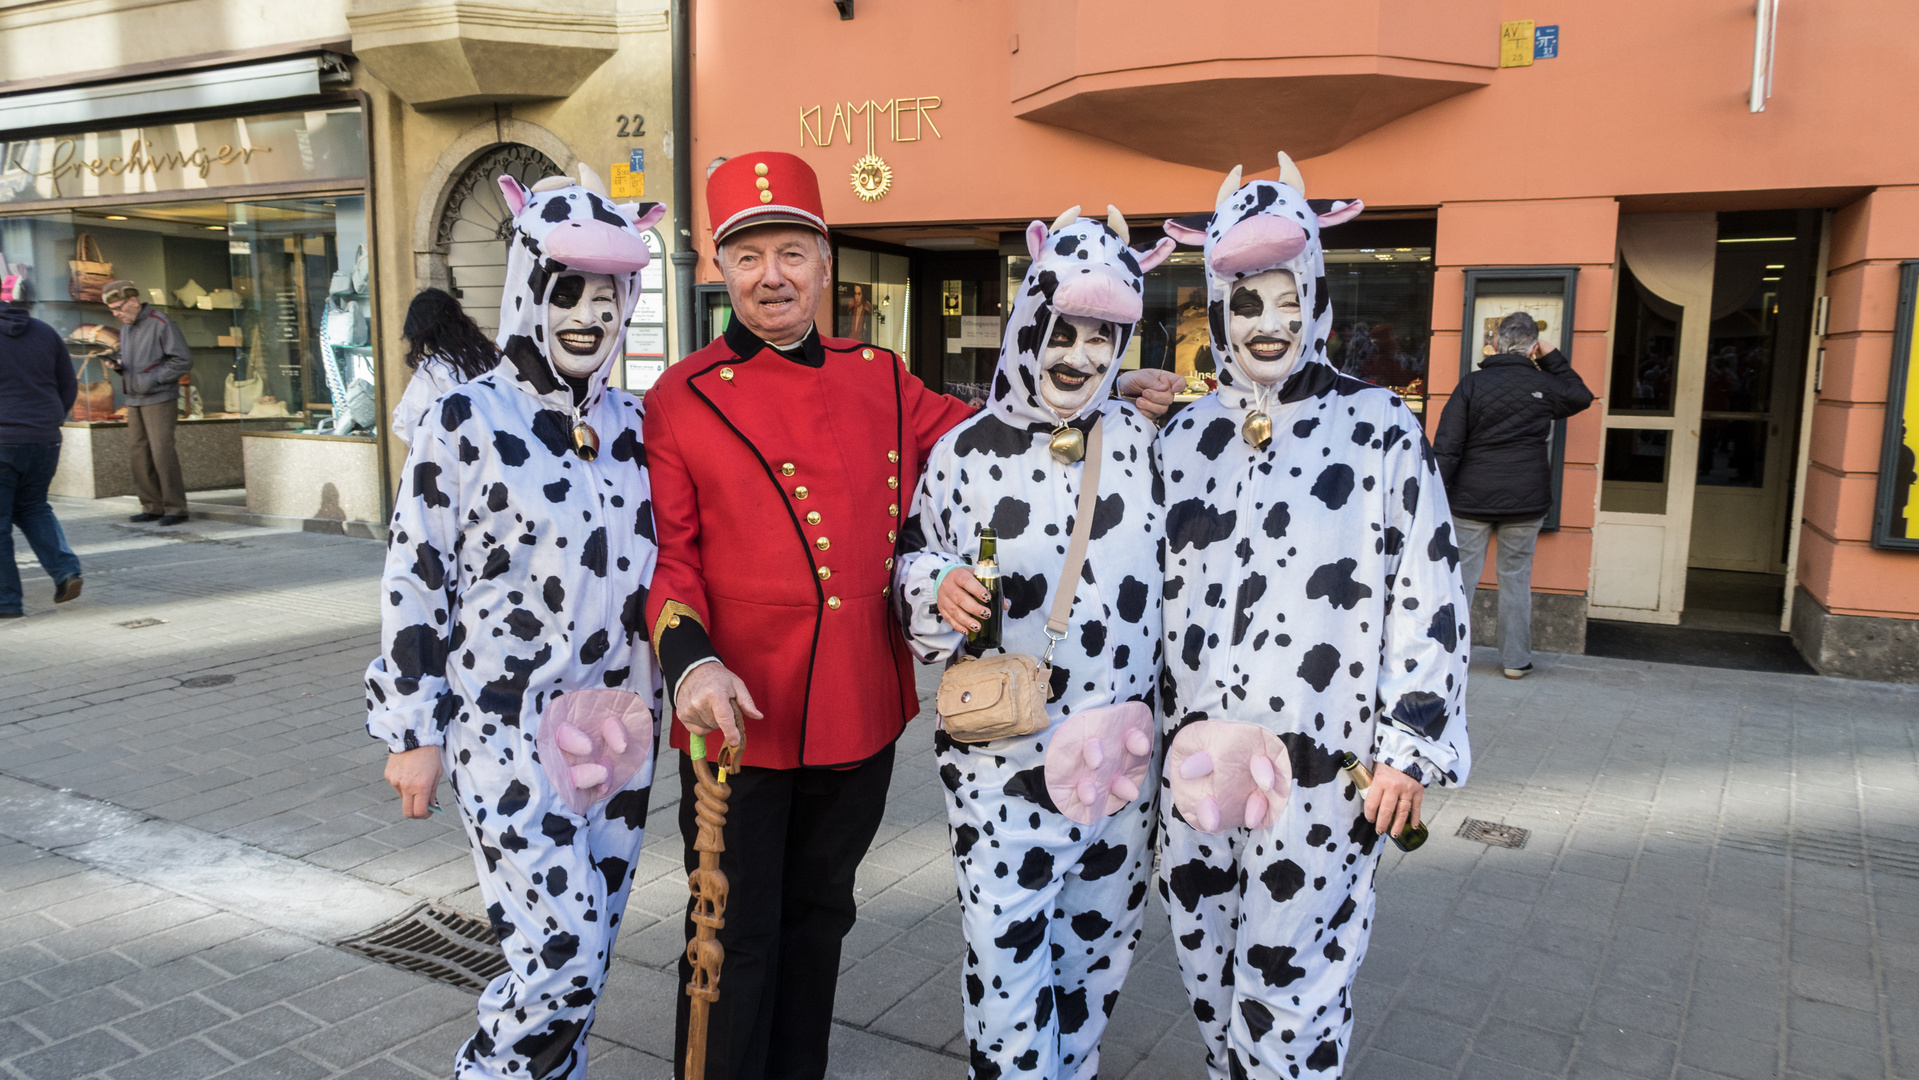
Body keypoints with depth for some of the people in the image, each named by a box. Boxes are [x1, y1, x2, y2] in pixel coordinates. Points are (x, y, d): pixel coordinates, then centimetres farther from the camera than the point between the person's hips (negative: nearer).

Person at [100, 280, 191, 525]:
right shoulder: (126, 327, 16)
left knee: (162, 451, -10)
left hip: (159, 399, -7)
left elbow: (183, 361, -11)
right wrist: (117, 364, 1)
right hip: (134, 400, 7)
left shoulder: (161, 324, -8)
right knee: (139, 452, 3)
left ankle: (175, 508, -5)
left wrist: (152, 379, -16)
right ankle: (152, 507, 8)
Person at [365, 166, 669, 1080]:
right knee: (561, 950, -8)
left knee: (585, 952, 14)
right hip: (506, 732, -5)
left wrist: (663, 690, 14)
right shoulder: (467, 422, -9)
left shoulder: (633, 423, 7)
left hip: (615, 729, 5)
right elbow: (413, 582, -6)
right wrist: (412, 732, -5)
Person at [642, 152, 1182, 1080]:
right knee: (735, 940, 8)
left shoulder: (880, 380, 7)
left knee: (818, 918, 22)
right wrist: (690, 656, -23)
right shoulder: (680, 400, -5)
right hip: (740, 718, -4)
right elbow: (666, 551, -6)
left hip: (862, 714, 4)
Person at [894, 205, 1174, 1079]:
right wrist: (941, 587, -21)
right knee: (1008, 954, 3)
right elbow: (911, 571, 1)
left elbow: (1169, 581, 11)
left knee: (1102, 943, 19)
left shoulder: (1142, 443, 3)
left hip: (1125, 750, 4)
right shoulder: (967, 450, -6)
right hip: (1004, 758, -3)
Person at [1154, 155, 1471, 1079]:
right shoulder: (1185, 437, 7)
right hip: (1196, 754, 4)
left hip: (1320, 762, -4)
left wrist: (1408, 750, -7)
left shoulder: (1378, 430, -4)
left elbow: (1427, 595, -5)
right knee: (1206, 962, 16)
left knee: (1288, 973, 2)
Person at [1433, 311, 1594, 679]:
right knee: (1516, 577, 8)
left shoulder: (1471, 385, -5)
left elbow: (1447, 448, -7)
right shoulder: (1544, 385, -1)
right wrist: (1552, 359, 19)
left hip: (1471, 498, -1)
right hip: (1526, 500, 1)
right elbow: (1581, 396, 23)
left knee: (1461, 574, 4)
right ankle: (1516, 659, 13)